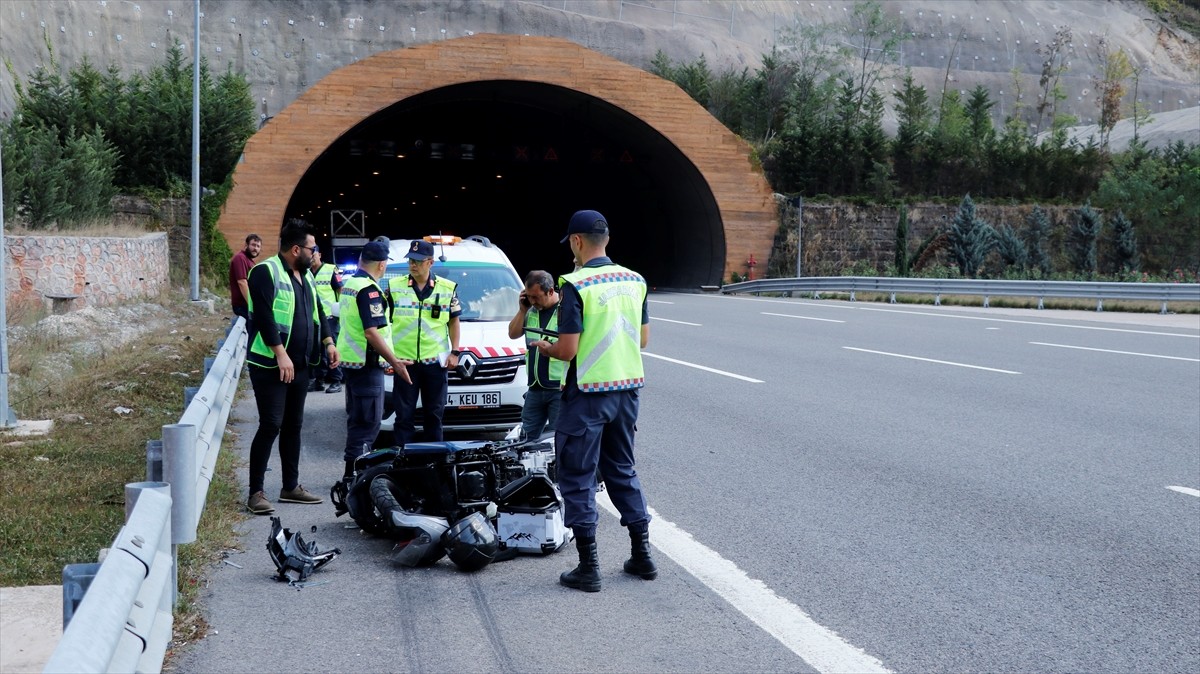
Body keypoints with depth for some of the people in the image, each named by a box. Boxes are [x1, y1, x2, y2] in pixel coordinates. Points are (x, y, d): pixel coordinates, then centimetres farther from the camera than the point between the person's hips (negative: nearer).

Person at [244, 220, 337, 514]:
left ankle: (291, 487, 23)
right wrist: (280, 354, -25)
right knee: (271, 426, -9)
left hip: (299, 365, 9)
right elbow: (264, 316, -20)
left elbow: (317, 310, 23)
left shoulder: (305, 275, 15)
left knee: (293, 426, 13)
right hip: (270, 365, -8)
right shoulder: (266, 272, -13)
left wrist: (328, 341, 11)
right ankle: (256, 493, -2)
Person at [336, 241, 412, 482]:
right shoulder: (369, 290, -18)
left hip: (350, 360, 10)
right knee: (368, 422, -6)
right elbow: (372, 333, -25)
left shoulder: (348, 284, 12)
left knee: (357, 419, 16)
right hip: (367, 363, -10)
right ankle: (354, 473, -7)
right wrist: (394, 361, -21)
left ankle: (354, 471, 23)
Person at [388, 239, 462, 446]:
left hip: (435, 360, 1)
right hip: (403, 360, -1)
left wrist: (454, 352, 2)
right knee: (404, 414, 3)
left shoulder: (447, 288, 3)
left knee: (434, 413, 10)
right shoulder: (395, 287, 1)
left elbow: (453, 321, 10)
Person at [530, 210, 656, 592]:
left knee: (577, 478, 4)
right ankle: (642, 556, 23)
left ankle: (588, 567, 6)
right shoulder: (634, 281, 5)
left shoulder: (576, 285, -16)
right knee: (622, 470, 19)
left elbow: (568, 350, -17)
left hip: (588, 394, -6)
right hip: (627, 389, 7)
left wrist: (545, 348, 3)